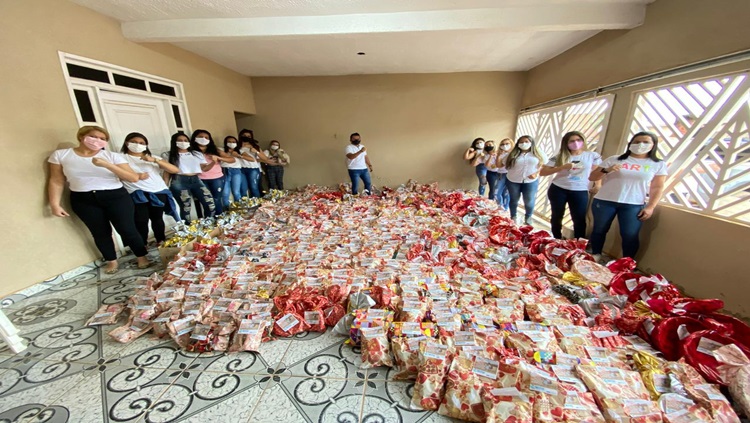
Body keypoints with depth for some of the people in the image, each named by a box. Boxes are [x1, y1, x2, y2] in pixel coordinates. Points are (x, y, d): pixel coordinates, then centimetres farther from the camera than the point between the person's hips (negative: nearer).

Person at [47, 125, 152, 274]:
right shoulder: (60, 155, 5)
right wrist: (55, 204, 1)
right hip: (83, 200, 2)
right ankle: (111, 261, 25)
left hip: (116, 196, -2)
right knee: (100, 232, 7)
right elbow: (56, 181, 7)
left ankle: (142, 257, 13)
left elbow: (134, 178, -13)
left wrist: (107, 165, -22)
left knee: (127, 229, -5)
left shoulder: (112, 156, -2)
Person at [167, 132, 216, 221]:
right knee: (185, 207, -10)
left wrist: (214, 162, -1)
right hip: (179, 182, -2)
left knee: (210, 204, -9)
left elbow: (204, 168, 16)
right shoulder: (170, 155, 12)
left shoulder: (197, 153, 21)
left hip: (196, 180, 3)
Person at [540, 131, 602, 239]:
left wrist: (597, 186, -10)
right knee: (556, 217, 9)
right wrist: (562, 167, -15)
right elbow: (543, 172, -5)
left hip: (580, 192, 0)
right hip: (558, 190, 1)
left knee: (579, 219, -2)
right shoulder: (559, 157, 2)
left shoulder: (593, 156, 5)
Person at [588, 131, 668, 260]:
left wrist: (650, 207, -2)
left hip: (634, 205, 1)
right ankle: (595, 256, 20)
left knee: (630, 236, -4)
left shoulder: (659, 164, 9)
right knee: (599, 230, 5)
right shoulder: (614, 159, 5)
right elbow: (592, 177, 3)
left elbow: (657, 188, 7)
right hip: (604, 201, 0)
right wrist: (606, 170, -15)